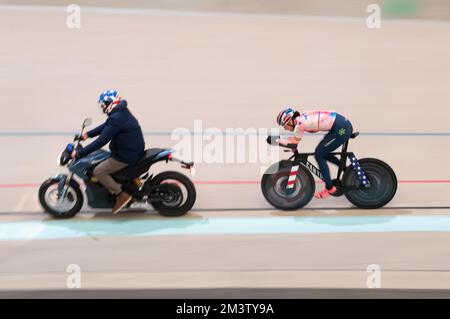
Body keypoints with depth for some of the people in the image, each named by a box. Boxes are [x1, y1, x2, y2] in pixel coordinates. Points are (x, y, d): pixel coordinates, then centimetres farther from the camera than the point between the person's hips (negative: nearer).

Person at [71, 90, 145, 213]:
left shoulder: (116, 119, -25)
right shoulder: (121, 113, 7)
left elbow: (101, 141, -27)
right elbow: (105, 127, 21)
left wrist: (79, 153, -22)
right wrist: (88, 134, 13)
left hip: (126, 155, -10)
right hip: (133, 150, 10)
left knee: (98, 171, -10)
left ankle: (121, 195, -5)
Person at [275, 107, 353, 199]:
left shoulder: (300, 123, -14)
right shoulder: (301, 118, 11)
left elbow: (293, 142, -3)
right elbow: (295, 138, 22)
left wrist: (278, 140, 8)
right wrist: (284, 140, 12)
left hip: (341, 129, -9)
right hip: (344, 123, 9)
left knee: (319, 155, 0)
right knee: (323, 153, 18)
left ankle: (330, 188, 7)